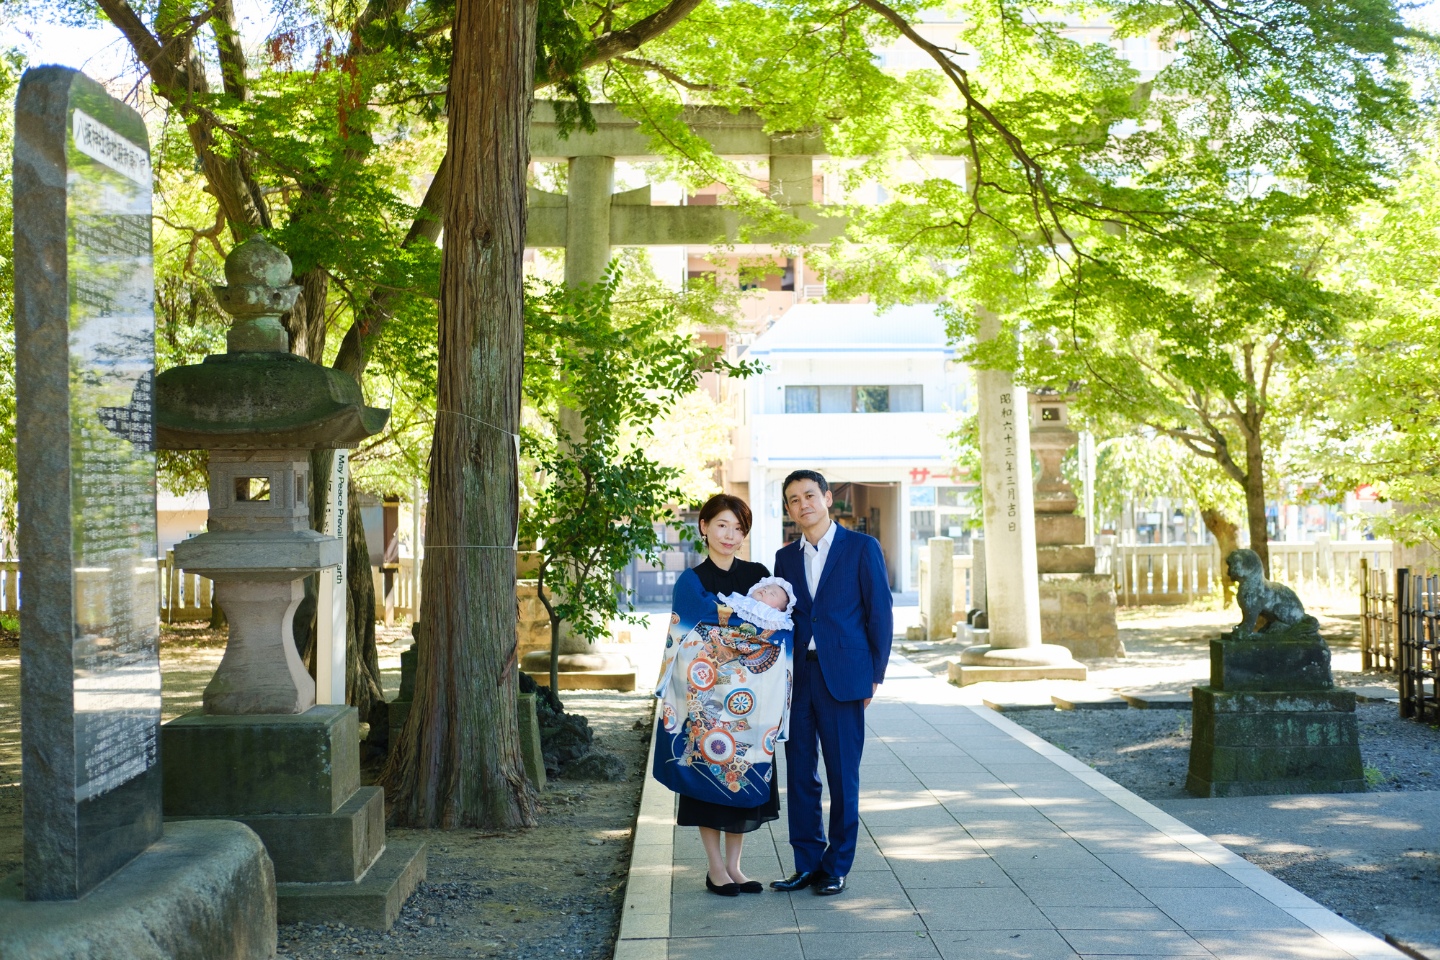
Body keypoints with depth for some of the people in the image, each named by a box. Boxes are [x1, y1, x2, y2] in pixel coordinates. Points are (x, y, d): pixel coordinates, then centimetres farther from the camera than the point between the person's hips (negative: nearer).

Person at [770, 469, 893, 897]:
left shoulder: (862, 548, 0)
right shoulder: (786, 557, 13)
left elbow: (880, 614, 0)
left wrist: (874, 676, -3)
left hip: (842, 677, -4)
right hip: (797, 678, 4)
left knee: (843, 775, 2)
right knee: (799, 772, 6)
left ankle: (836, 867, 13)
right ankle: (807, 863, 16)